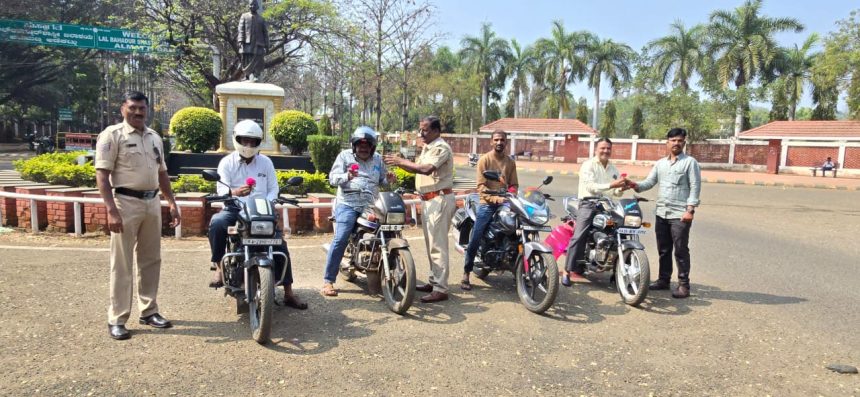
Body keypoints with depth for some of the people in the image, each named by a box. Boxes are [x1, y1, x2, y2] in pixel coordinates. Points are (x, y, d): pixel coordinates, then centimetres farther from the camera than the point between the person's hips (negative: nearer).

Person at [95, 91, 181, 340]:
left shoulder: (154, 137, 14)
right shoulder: (113, 135, -6)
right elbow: (102, 175, -12)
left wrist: (172, 203, 13)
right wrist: (111, 210, -21)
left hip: (152, 203, 7)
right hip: (126, 203, -6)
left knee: (151, 260, 12)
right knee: (122, 264, -2)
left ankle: (149, 311, 23)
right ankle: (116, 319, 7)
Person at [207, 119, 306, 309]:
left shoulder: (266, 162, 10)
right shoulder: (227, 162, 3)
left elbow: (274, 188, 5)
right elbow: (221, 189, -9)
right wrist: (235, 192, -33)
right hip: (235, 209, -1)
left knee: (280, 243, -12)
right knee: (216, 222, -36)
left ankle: (288, 293, -2)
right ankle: (219, 267, -20)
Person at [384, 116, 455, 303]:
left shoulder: (441, 148, -14)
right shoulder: (427, 148, 17)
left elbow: (426, 169, -28)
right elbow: (417, 169, 15)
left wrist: (402, 161, -22)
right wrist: (399, 163, 0)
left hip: (439, 200, -10)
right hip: (429, 200, 10)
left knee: (437, 245, -11)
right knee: (431, 243, 16)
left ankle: (441, 289, -8)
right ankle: (434, 281, 27)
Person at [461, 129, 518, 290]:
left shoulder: (510, 162, 13)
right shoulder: (484, 160, -1)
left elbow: (514, 184, 11)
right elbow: (481, 186, -9)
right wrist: (495, 198, -22)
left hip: (505, 204, 4)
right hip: (487, 204, -4)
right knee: (475, 240, -8)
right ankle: (466, 274, 2)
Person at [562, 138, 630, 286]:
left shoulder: (614, 169, 19)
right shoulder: (588, 165, -2)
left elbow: (616, 193, 13)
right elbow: (591, 187, -17)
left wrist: (621, 188, -10)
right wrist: (611, 185, -25)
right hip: (589, 203, -6)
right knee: (579, 236, -19)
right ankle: (568, 271, -17)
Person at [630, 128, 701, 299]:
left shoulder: (690, 162, -2)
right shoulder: (660, 163, 14)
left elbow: (695, 187, -7)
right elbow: (650, 181, 8)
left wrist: (690, 210, -15)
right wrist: (636, 185, -13)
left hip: (680, 215, -6)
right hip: (661, 213, 6)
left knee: (681, 251, -3)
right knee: (663, 250, 13)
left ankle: (684, 284, 4)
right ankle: (663, 279, 23)